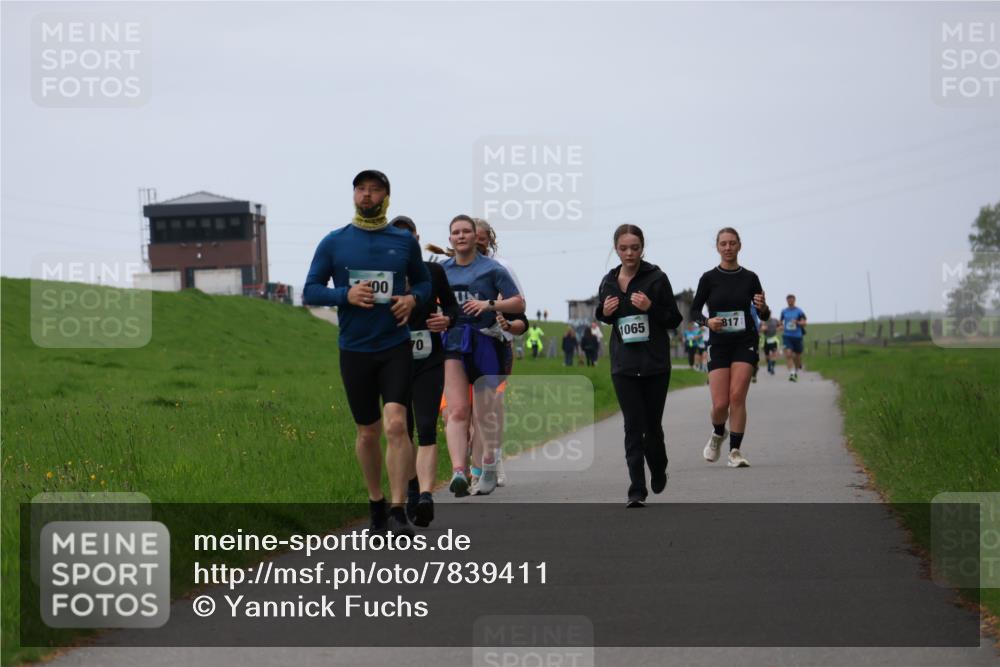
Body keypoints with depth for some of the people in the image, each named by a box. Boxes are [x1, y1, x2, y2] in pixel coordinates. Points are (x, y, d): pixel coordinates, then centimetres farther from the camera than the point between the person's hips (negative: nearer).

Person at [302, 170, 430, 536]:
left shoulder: (405, 241, 4)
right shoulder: (334, 242, 2)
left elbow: (423, 281, 17)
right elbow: (310, 292, 2)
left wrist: (413, 299, -6)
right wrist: (346, 295, -16)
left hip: (396, 347, -1)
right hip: (354, 351, 1)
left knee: (396, 425, -16)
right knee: (368, 432, 10)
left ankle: (398, 512, -15)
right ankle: (376, 505, 28)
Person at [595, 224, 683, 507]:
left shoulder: (656, 278, -5)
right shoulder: (608, 282, 6)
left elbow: (674, 320, -1)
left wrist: (650, 307, -19)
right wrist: (605, 312, -2)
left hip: (655, 364, -2)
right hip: (624, 365, 2)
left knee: (652, 425, 7)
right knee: (634, 427, -5)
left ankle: (658, 470, 36)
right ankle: (637, 490, -8)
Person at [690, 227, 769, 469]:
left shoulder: (750, 278, 4)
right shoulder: (709, 278, 1)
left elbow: (764, 316, 10)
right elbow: (694, 311, 5)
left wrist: (763, 308, -13)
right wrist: (707, 321, -16)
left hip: (745, 343, 0)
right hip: (719, 343, 0)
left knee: (737, 397, -12)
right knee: (720, 403, -6)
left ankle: (735, 451, -4)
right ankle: (718, 434, 27)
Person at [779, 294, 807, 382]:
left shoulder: (799, 311, -1)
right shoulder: (784, 311, 7)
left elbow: (804, 323, -5)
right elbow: (781, 322, 23)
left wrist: (797, 322, -21)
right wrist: (781, 326, 4)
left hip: (797, 336, -1)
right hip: (787, 336, 1)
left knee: (797, 356, 9)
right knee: (788, 354, -18)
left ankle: (796, 371, 32)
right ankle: (791, 373, -22)